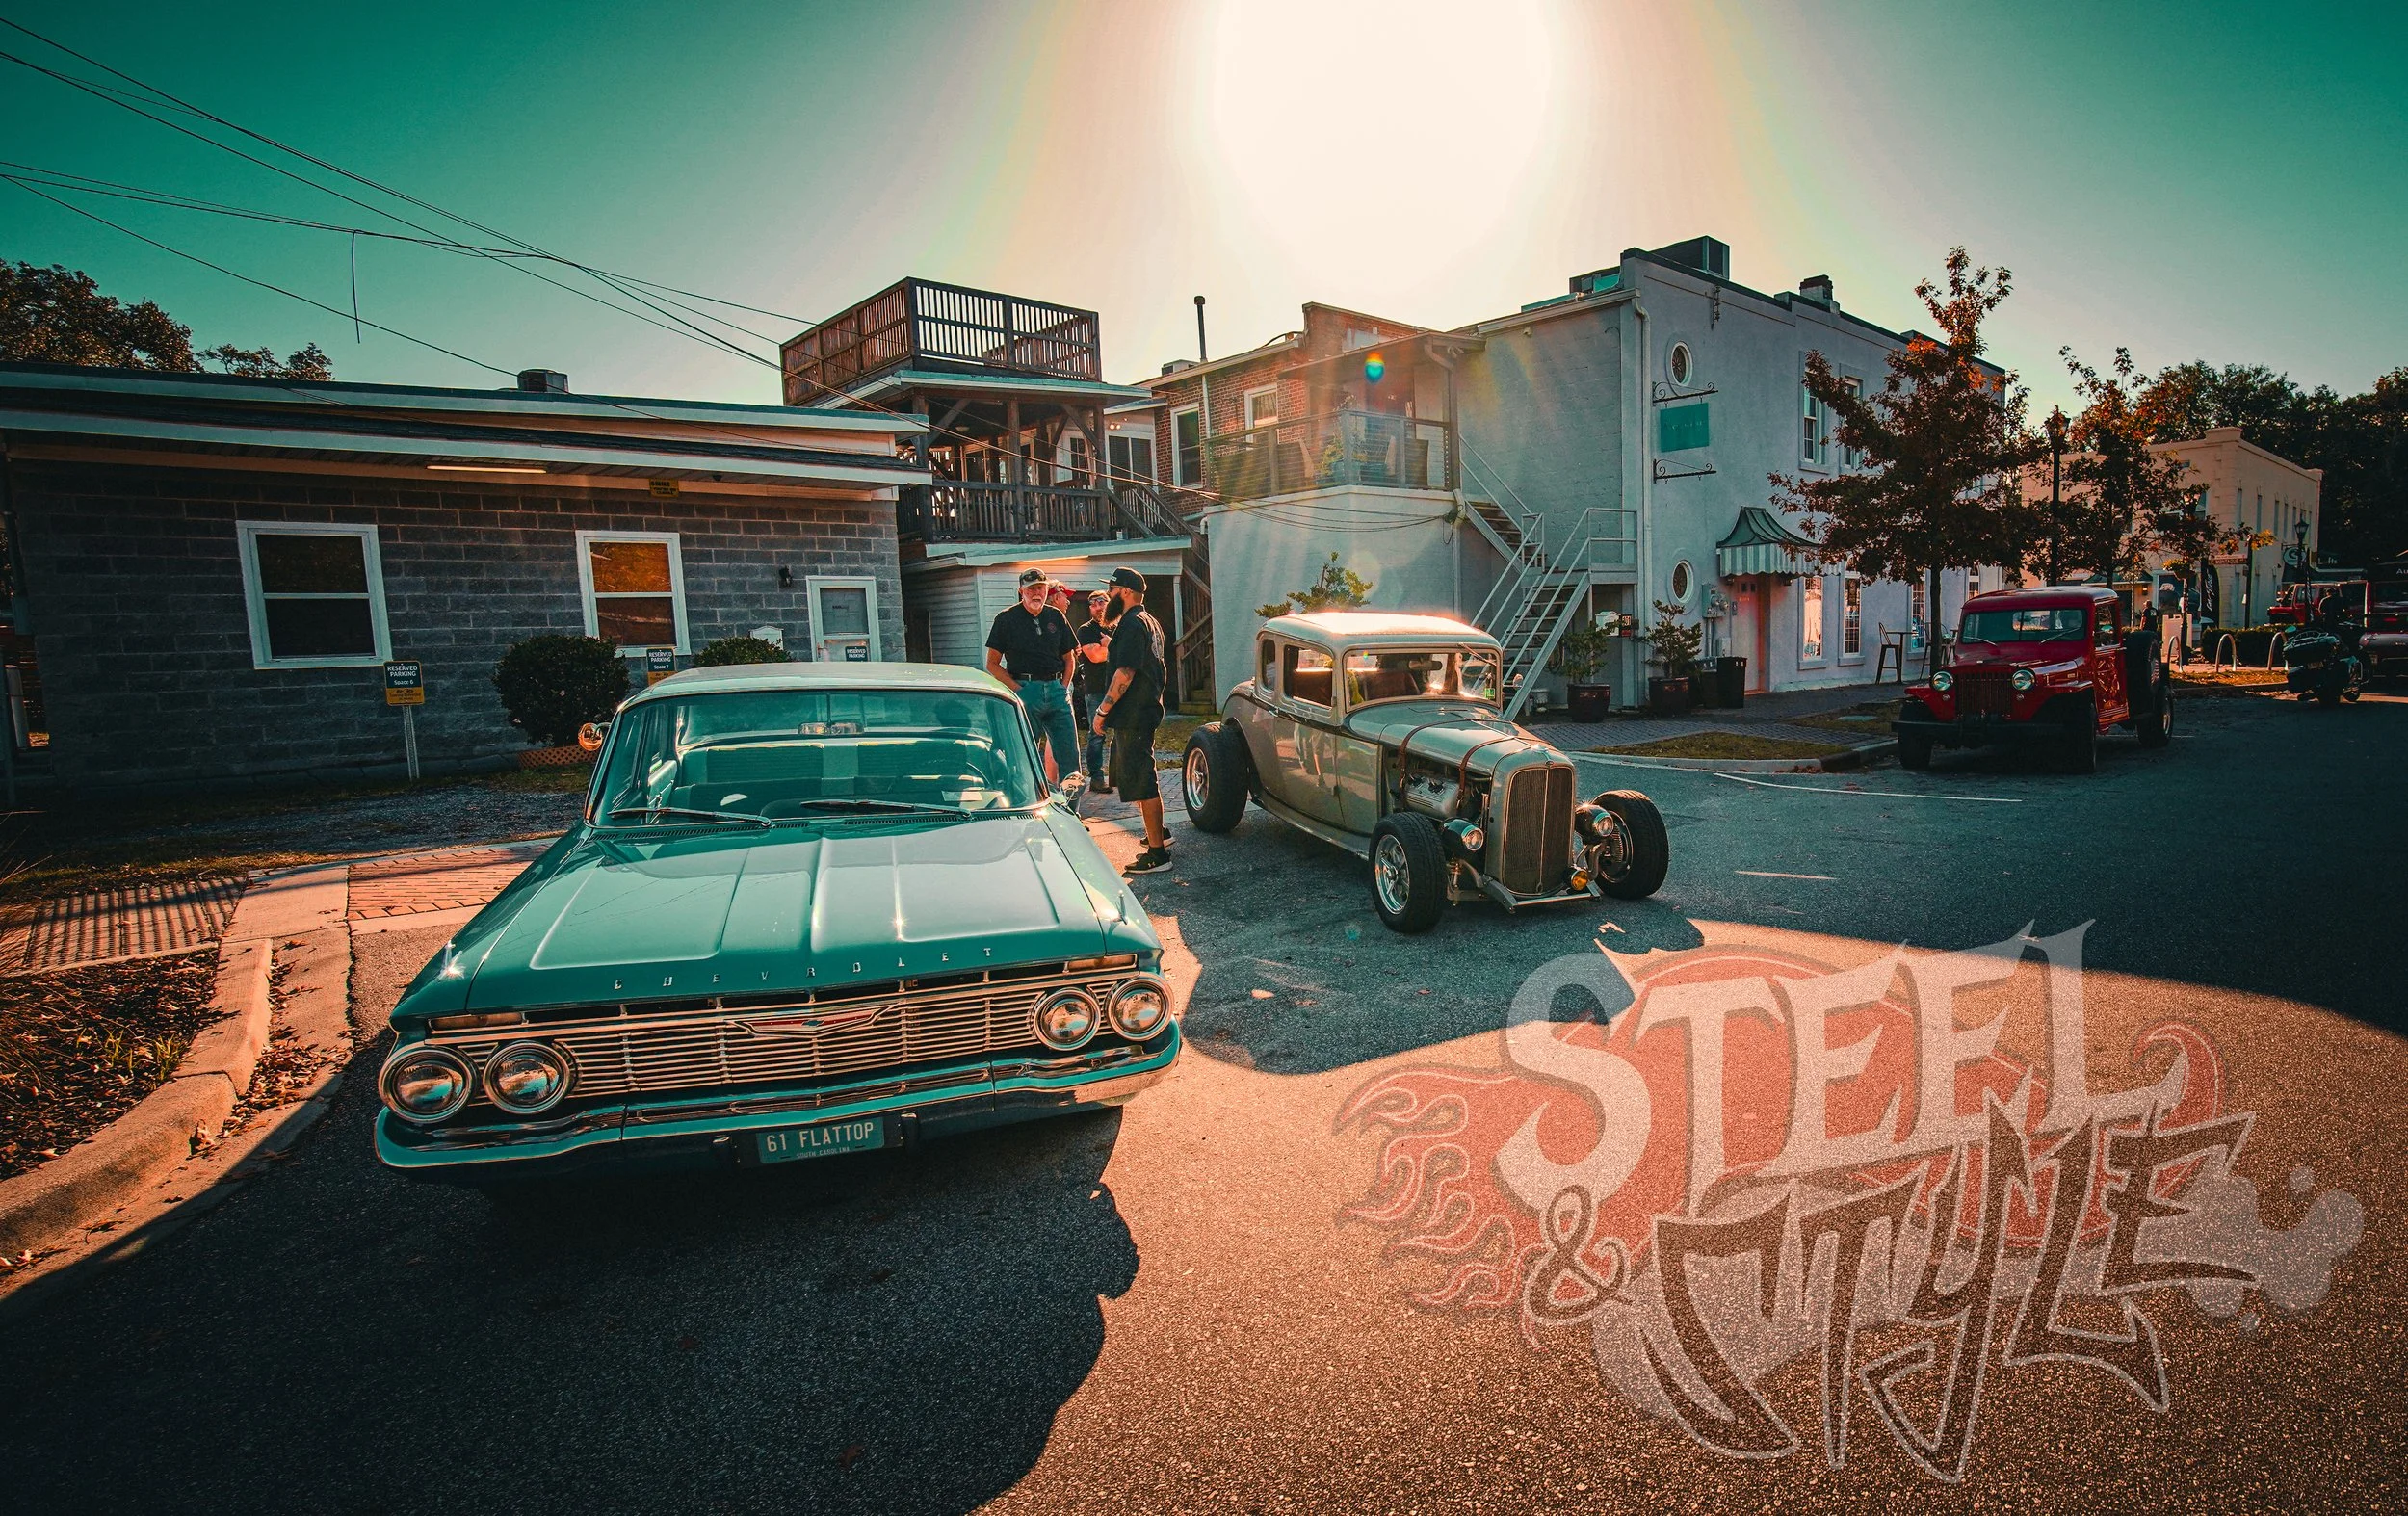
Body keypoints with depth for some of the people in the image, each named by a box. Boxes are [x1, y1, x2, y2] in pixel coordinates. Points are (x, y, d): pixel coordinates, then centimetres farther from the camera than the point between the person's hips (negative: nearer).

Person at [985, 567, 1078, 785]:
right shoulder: (1007, 618, 2)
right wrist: (1017, 689, -8)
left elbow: (1069, 658, 20)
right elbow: (992, 664, 2)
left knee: (1069, 754, 1)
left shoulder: (1056, 617, 13)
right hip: (1025, 690, -3)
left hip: (1056, 689, 4)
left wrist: (1063, 687, 6)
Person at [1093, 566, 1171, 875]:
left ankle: (1157, 852, -3)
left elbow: (1124, 674, -23)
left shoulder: (1131, 624, -16)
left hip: (1133, 716, -11)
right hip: (1147, 709, 11)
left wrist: (1102, 710, -19)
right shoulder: (1150, 622, 17)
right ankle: (1158, 832, 31)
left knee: (1140, 782, -7)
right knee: (1133, 776, 22)